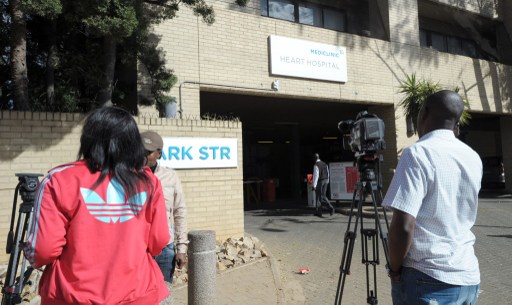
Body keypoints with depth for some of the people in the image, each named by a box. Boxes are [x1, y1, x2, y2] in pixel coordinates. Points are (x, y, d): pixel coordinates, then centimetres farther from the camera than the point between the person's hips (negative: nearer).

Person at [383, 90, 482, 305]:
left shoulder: (418, 153, -16)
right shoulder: (474, 159, 6)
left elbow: (403, 227, -23)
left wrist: (394, 269, -7)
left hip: (428, 280, -7)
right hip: (469, 278, 7)